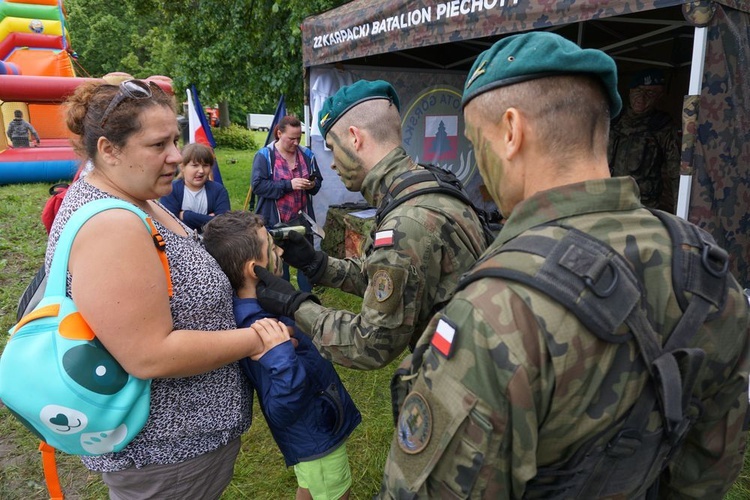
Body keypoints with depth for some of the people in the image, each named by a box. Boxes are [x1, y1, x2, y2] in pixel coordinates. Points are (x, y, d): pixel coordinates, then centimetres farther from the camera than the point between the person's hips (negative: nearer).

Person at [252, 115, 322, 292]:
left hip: (302, 219, 4)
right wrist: (288, 185, -23)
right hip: (275, 222, -3)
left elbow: (318, 180, 14)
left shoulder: (306, 154, 4)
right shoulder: (264, 155, -8)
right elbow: (258, 185, -15)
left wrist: (312, 184, -11)